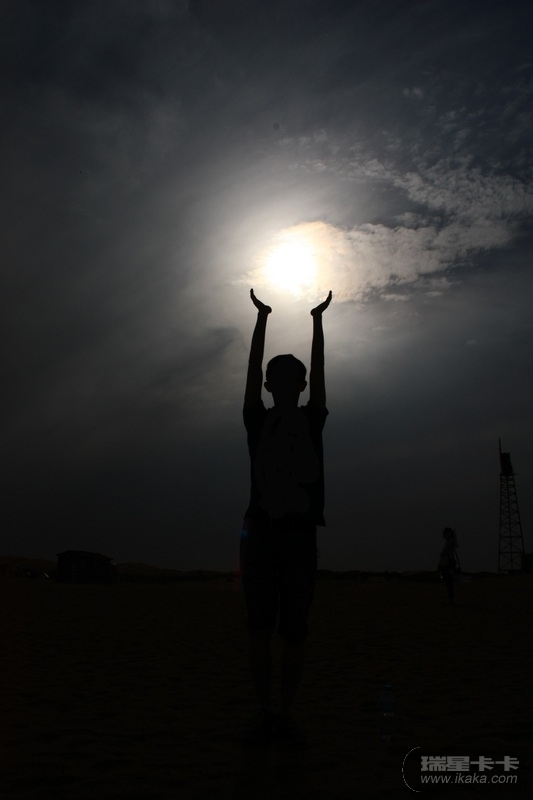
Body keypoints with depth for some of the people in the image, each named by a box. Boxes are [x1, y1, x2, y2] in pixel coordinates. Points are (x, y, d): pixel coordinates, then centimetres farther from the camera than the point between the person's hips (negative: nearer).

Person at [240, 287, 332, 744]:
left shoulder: (312, 419, 11)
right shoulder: (257, 421, 9)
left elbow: (319, 371, 5)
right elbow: (253, 368, 4)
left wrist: (318, 320, 5)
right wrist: (262, 317, 6)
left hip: (301, 532, 0)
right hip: (261, 530, 0)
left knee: (294, 629, 3)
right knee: (260, 627, 3)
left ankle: (287, 716, 15)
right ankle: (265, 715, 14)